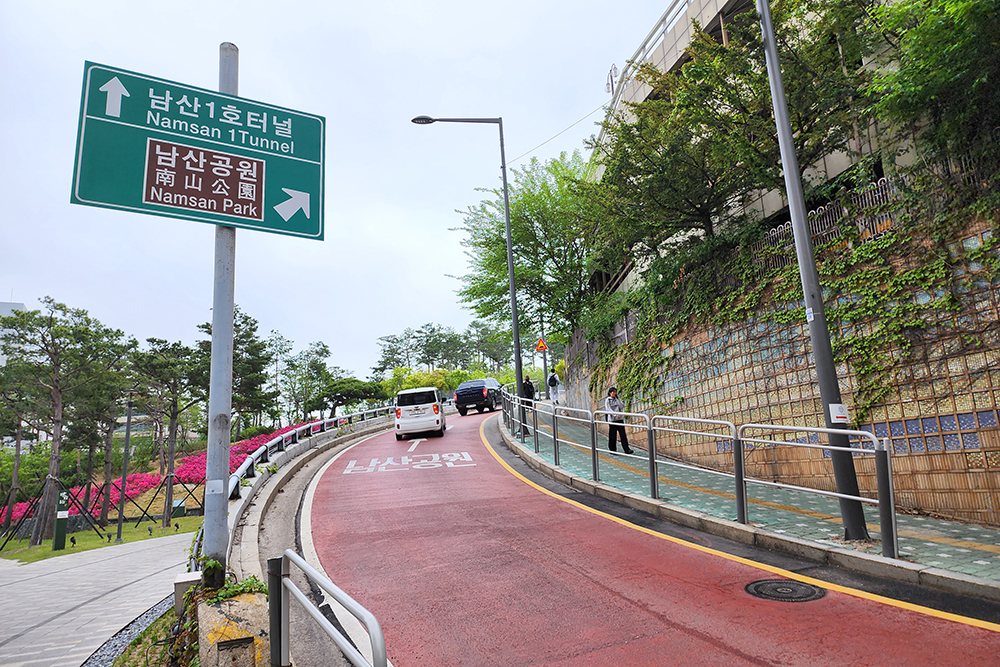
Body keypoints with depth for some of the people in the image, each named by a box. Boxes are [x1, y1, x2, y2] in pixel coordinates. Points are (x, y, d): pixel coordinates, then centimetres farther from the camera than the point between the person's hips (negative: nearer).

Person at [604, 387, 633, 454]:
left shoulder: (617, 399, 12)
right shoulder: (607, 400, -1)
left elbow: (622, 406, -3)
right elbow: (608, 410, -11)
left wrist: (617, 398, -5)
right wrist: (616, 415, -21)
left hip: (620, 419, 4)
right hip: (612, 420, -3)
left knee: (623, 434, -2)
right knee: (613, 435, 1)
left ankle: (626, 449, -3)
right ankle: (612, 450, 14)